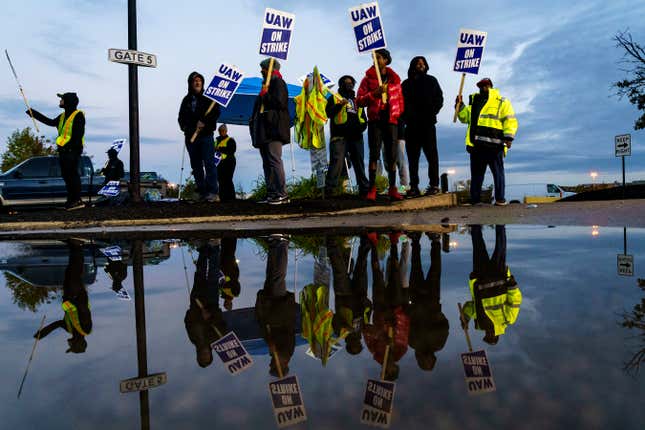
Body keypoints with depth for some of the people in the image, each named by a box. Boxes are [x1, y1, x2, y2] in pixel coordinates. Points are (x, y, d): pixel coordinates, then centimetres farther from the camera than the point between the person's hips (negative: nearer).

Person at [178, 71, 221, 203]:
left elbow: (216, 112, -3)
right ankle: (202, 193, 7)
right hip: (190, 136, 5)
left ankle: (213, 192, -15)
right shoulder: (186, 100, 19)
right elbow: (181, 117, 19)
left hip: (206, 134, -4)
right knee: (196, 166, 3)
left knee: (209, 163, -12)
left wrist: (204, 122, -14)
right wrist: (185, 127, 0)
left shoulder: (208, 97, 8)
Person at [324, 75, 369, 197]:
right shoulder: (334, 98, 13)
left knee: (359, 163, 9)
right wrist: (340, 104, -18)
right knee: (337, 162, -16)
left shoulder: (357, 100, 26)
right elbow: (328, 113, -4)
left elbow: (364, 118, 27)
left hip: (356, 137, 5)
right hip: (340, 137, -5)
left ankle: (364, 189, 16)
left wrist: (361, 126, 6)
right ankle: (329, 190, -17)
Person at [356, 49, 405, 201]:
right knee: (374, 155, -6)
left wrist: (400, 115, 7)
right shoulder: (368, 78, 7)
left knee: (392, 156, 0)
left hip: (391, 120, 2)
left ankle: (393, 189, 5)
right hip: (375, 120, -1)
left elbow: (400, 98, 16)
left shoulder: (395, 79, 13)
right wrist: (374, 94, -14)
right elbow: (359, 101, 0)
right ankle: (372, 189, -4)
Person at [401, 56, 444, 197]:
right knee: (412, 156, 0)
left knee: (431, 154, -5)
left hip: (427, 124, -2)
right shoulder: (406, 83, 17)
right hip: (412, 125, 2)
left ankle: (434, 185, -4)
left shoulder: (431, 81, 14)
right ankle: (414, 187, 3)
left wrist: (431, 113, -7)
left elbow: (439, 99, 7)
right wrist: (406, 116, -4)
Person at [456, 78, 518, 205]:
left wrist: (508, 137, -13)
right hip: (476, 144, 5)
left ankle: (500, 199, 3)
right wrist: (460, 105, 12)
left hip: (494, 144, -5)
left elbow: (510, 120, -2)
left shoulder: (501, 102, 6)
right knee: (476, 173, 6)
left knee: (498, 171, 0)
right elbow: (465, 117, 29)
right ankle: (475, 199, 11)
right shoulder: (474, 101, 22)